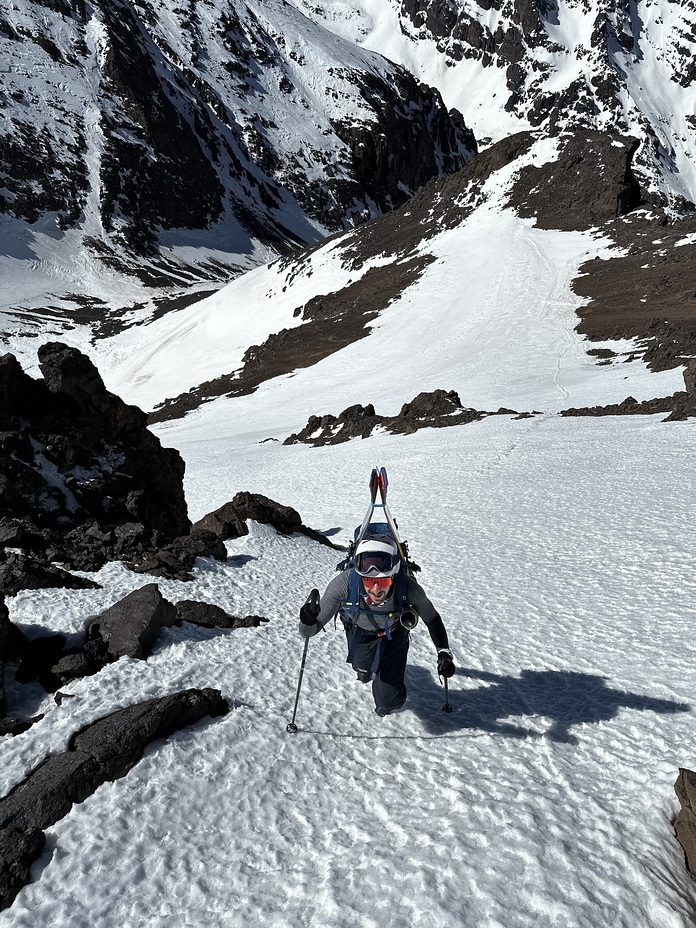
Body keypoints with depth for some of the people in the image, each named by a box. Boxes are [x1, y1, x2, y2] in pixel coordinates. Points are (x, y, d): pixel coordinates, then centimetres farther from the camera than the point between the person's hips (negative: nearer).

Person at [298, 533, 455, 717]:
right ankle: (365, 671, 61)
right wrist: (308, 621, -54)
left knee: (389, 701, -3)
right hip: (360, 632, 1)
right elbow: (308, 632, -32)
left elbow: (432, 618, -14)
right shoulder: (344, 583, -41)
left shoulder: (408, 588, -39)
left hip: (394, 634, 0)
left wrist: (444, 652, -23)